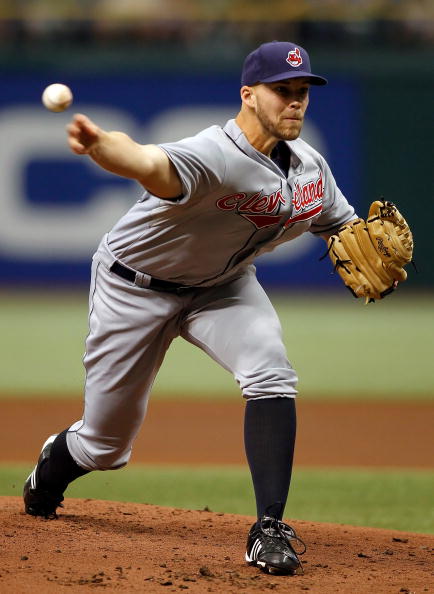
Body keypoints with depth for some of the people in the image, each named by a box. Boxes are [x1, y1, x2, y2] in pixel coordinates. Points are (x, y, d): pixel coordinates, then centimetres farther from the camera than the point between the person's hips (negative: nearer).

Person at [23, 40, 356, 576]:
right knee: (105, 443, 6)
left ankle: (269, 529, -20)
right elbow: (148, 162, -58)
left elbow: (343, 229, 7)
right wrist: (101, 145, -82)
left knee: (271, 374, -24)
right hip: (136, 286, -5)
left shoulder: (311, 168, -10)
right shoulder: (213, 156, -36)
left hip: (222, 285, 5)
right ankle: (51, 469, 44)